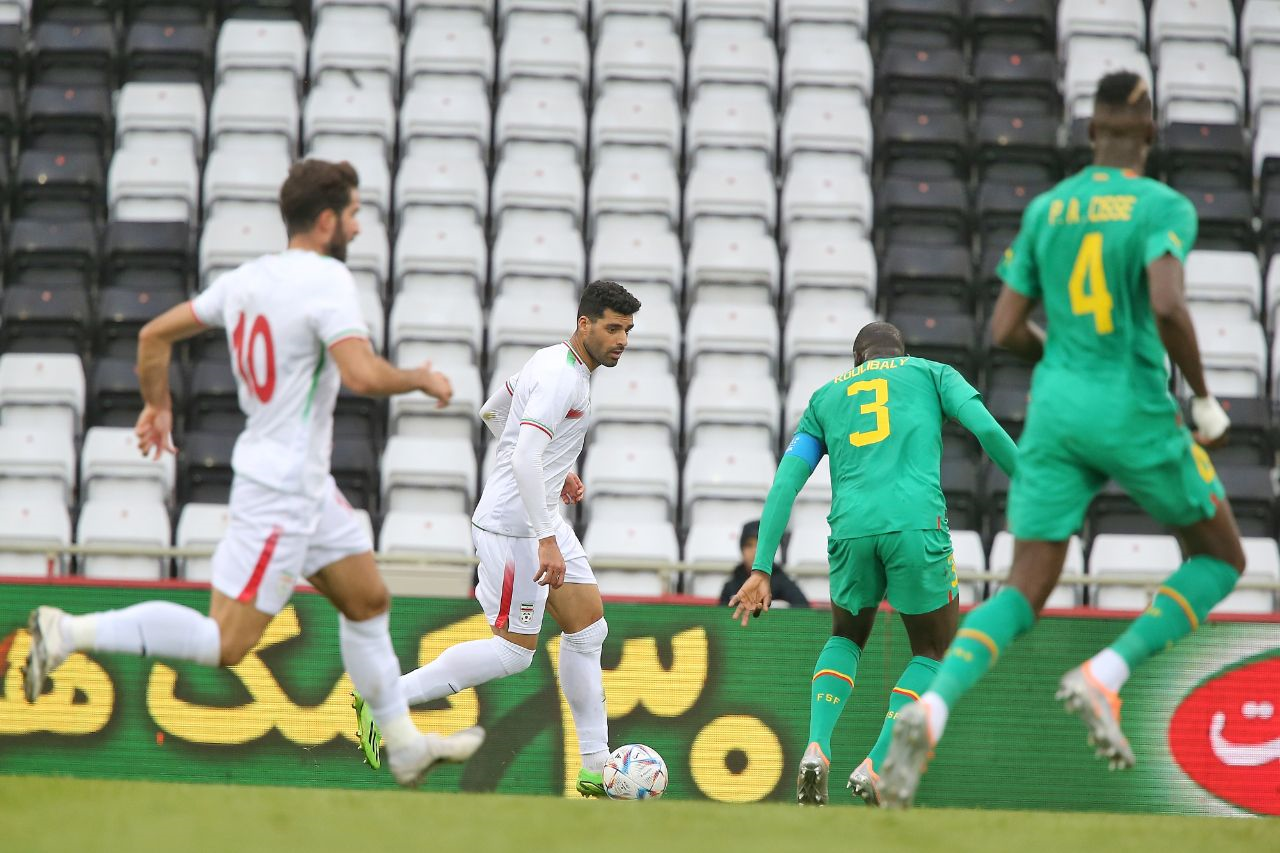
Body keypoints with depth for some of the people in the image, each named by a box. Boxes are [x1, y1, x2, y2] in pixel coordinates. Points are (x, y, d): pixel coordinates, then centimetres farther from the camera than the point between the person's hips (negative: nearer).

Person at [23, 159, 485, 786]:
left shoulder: (246, 279, 7)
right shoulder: (327, 280, -17)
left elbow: (154, 336, 12)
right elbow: (363, 375, -30)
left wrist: (158, 406, 27)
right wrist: (422, 380, -12)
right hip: (281, 491, -10)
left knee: (368, 603, 18)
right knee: (224, 644, -10)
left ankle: (404, 745, 26)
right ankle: (69, 633, -12)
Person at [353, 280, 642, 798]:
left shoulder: (553, 362, 12)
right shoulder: (561, 378, -20)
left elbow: (492, 413, 26)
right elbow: (524, 459, -29)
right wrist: (547, 540, -31)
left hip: (541, 517, 11)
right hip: (513, 524, -11)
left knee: (589, 628, 8)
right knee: (514, 651, -7)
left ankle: (597, 769, 11)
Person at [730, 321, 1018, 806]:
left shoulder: (826, 397, 27)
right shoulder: (931, 372, 22)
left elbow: (784, 484, 17)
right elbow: (986, 429, 3)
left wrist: (761, 570, 14)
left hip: (851, 530, 3)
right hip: (917, 525, -3)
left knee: (846, 638, 28)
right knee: (933, 652, 18)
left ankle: (816, 748, 4)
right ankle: (875, 767, 0)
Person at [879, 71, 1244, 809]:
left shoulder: (1046, 210, 9)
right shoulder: (1164, 208, -6)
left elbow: (1005, 330, 8)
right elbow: (1167, 306, -23)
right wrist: (1204, 396, -9)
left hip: (1055, 412, 4)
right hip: (1136, 415, -4)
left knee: (1023, 594, 3)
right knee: (1222, 560, 17)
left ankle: (933, 708, -25)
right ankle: (1105, 676, -5)